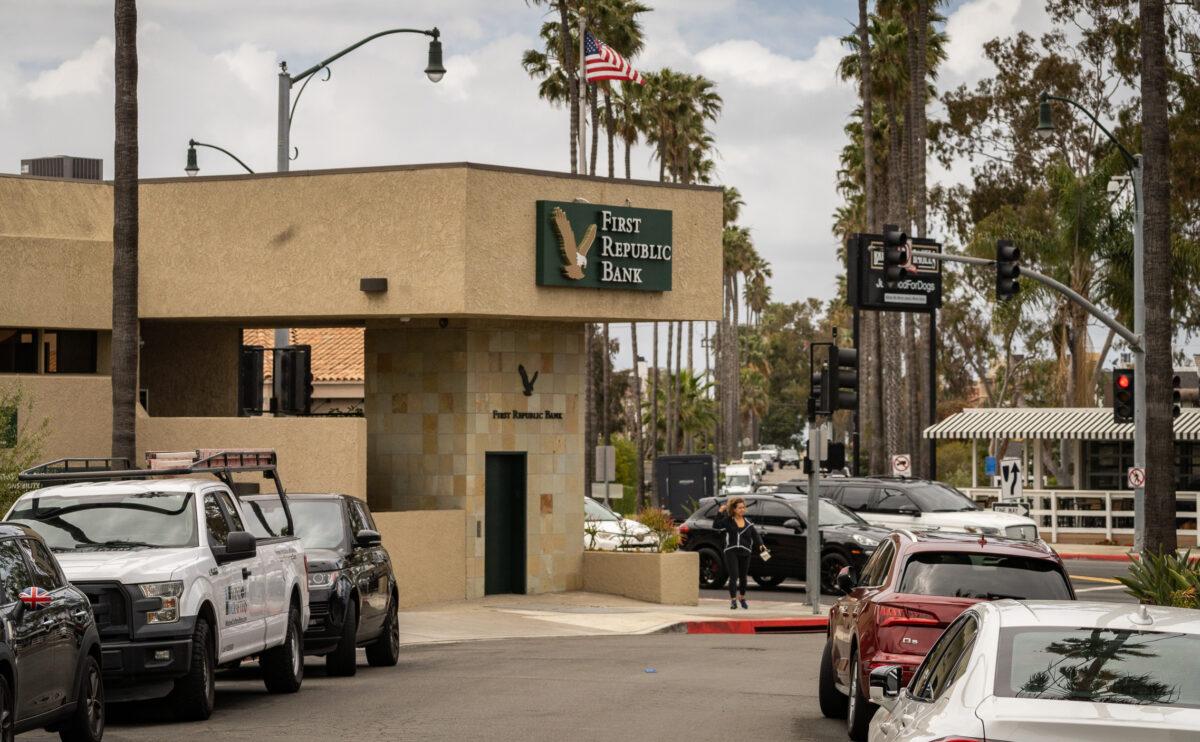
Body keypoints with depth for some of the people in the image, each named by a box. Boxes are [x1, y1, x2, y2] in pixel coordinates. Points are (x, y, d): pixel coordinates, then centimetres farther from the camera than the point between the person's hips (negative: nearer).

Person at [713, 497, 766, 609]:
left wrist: (760, 545, -13)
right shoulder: (728, 521, 1)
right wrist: (720, 512, -16)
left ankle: (742, 598, 34)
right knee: (733, 576, -12)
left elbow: (755, 535, 3)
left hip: (745, 552, 3)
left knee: (743, 577, 14)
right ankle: (733, 600, -8)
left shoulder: (748, 522, 8)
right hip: (731, 552, -3)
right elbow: (716, 525, -11)